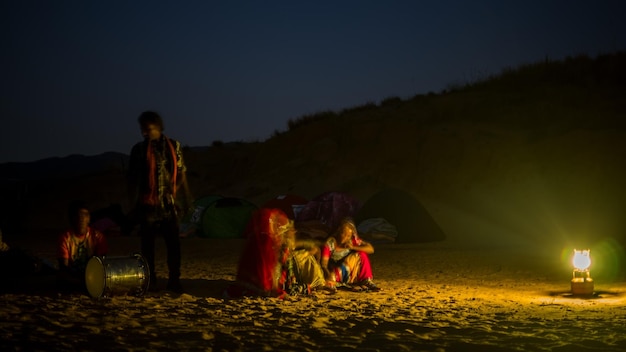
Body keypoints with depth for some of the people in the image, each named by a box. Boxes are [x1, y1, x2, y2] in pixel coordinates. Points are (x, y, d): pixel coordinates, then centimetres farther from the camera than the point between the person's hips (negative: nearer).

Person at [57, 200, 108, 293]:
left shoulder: (97, 236, -3)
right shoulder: (65, 237, -8)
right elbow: (64, 266, -13)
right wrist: (81, 280, -30)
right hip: (72, 277, -1)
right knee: (61, 276, -34)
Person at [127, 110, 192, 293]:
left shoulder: (174, 146, 5)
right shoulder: (139, 149, 0)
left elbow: (181, 173, 9)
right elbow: (133, 179, 2)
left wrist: (187, 197, 5)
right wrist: (133, 203, -2)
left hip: (169, 203, 1)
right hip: (148, 204, -1)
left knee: (174, 243, -4)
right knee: (147, 244, 3)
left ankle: (174, 280, 4)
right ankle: (150, 281, 11)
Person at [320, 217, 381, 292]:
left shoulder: (353, 240, -8)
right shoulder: (329, 243, -20)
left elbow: (371, 249, -13)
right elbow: (323, 263, -27)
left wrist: (353, 247, -26)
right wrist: (328, 275, -49)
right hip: (334, 272, -4)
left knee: (362, 254, -16)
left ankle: (366, 281, -16)